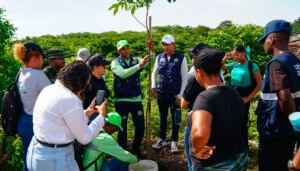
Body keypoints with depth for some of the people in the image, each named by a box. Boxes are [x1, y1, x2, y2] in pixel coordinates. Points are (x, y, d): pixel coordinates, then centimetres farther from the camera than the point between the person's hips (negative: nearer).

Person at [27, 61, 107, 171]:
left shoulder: (49, 89, 2)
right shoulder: (71, 100, -24)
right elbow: (85, 138, -16)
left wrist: (85, 113, 13)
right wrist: (101, 116, -5)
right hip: (55, 157, -9)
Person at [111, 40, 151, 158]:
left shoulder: (136, 60, 6)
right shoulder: (115, 63, -5)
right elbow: (123, 74, -25)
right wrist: (140, 65, -32)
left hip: (136, 99, 4)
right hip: (121, 100, -3)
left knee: (140, 126, 10)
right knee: (122, 128, 6)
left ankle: (136, 148, 31)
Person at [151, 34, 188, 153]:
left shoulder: (181, 58, -6)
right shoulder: (159, 57, 4)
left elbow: (185, 78, -5)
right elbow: (154, 73, 16)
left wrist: (180, 95, -9)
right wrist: (153, 86, 2)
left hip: (175, 94, -3)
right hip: (162, 92, 3)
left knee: (175, 118, 5)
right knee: (162, 117, 14)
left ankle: (174, 142, 20)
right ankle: (162, 139, 29)